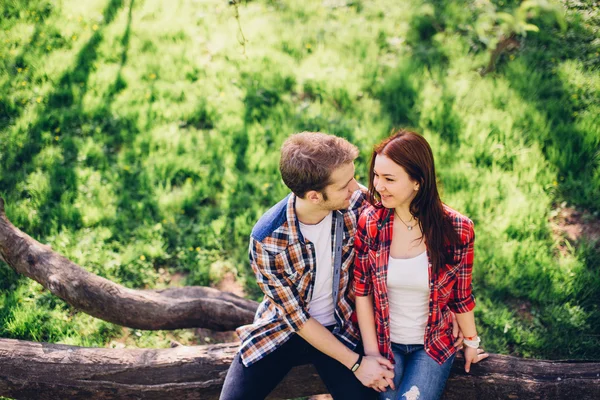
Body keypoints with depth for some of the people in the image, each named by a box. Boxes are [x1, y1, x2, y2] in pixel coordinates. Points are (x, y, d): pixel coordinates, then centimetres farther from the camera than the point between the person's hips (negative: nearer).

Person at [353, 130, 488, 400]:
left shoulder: (457, 229, -15)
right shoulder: (369, 223, -13)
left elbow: (461, 296, -1)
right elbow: (362, 292, -6)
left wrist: (471, 342, 10)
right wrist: (371, 353, -9)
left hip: (434, 346, 0)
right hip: (384, 341, 1)